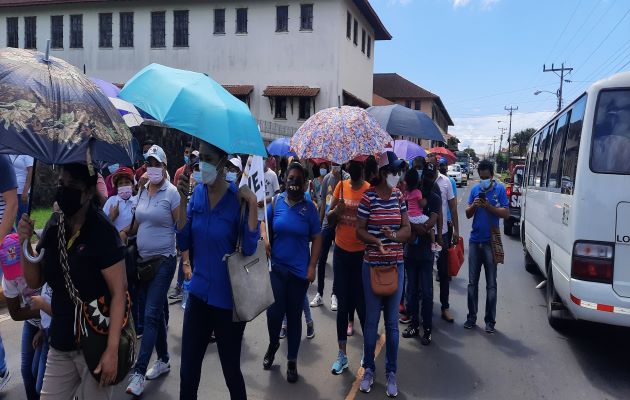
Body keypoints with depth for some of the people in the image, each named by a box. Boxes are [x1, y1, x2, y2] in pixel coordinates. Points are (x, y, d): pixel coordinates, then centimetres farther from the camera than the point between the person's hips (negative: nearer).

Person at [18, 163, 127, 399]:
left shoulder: (103, 233, -18)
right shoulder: (54, 226, 1)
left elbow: (118, 292, -18)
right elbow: (35, 282, 8)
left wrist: (112, 350, -21)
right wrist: (26, 244, -9)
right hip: (60, 344, 6)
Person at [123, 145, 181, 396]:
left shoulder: (171, 192, -10)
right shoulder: (142, 191, 8)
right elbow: (139, 222, 17)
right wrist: (125, 232, -2)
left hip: (163, 260, -6)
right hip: (143, 259, 6)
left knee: (151, 314, -8)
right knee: (156, 312, 15)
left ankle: (138, 373, -4)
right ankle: (163, 360, 29)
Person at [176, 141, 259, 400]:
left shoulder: (238, 198, -14)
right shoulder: (198, 193, 0)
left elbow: (249, 249, -20)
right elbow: (184, 243, -2)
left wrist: (253, 204, -25)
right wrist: (182, 200, -11)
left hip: (228, 299, -4)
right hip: (199, 293, 4)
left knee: (231, 370, 13)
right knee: (188, 371, 13)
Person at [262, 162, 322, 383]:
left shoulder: (309, 207, -4)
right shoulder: (275, 202, -1)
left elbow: (316, 239, -1)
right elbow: (265, 225, 12)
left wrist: (311, 267, -7)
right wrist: (266, 241, -8)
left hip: (299, 271, 0)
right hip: (276, 268, 1)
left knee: (294, 316, 10)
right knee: (274, 312, -3)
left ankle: (292, 362, 28)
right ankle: (273, 344, 32)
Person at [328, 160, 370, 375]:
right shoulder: (341, 186, 3)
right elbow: (329, 217, 6)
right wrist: (337, 210, -14)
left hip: (362, 253, -3)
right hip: (341, 251, 4)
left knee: (362, 303, 3)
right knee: (342, 303, 9)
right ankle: (342, 354, 19)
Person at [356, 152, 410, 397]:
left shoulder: (399, 196, 2)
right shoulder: (368, 197, -9)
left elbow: (407, 229, 5)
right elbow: (359, 231, -5)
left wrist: (395, 235, -16)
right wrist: (377, 241, -23)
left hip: (396, 265, 3)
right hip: (372, 265, -3)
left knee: (392, 322, 11)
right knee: (371, 320, 9)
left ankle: (391, 372, 24)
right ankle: (369, 369, 26)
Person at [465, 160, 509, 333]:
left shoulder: (500, 189, -2)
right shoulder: (475, 189, 8)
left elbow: (506, 213, -7)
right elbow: (468, 214, 9)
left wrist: (489, 206, -19)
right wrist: (473, 205, -11)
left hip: (491, 242, -3)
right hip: (475, 241, 4)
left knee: (491, 284, 4)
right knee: (472, 282, 9)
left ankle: (490, 320, 13)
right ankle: (471, 317, 19)